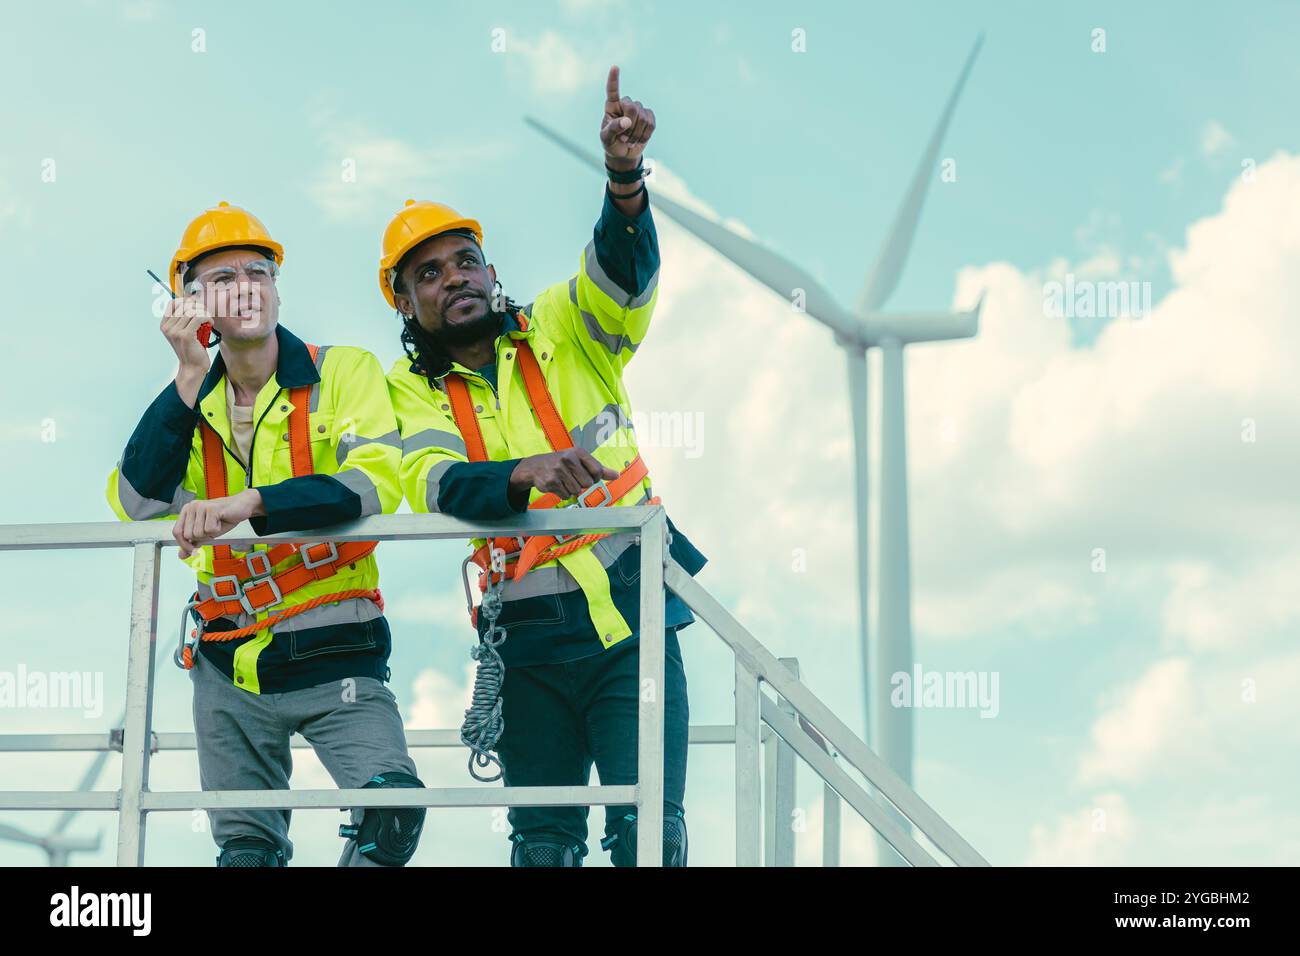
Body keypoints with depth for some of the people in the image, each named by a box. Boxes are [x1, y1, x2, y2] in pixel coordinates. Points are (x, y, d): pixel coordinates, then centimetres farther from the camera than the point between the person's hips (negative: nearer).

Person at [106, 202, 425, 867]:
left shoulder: (344, 372, -4)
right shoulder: (188, 401, 7)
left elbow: (376, 484, -20)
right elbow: (137, 504, -9)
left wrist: (249, 502, -31)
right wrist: (190, 377, -15)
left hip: (335, 657, -4)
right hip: (228, 664, 4)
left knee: (392, 804, -24)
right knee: (246, 850, 9)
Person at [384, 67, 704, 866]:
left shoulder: (564, 332, 3)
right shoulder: (414, 390, 5)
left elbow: (623, 270, -16)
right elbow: (433, 484, -14)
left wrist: (624, 176, -36)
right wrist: (526, 473, -34)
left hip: (632, 625, -2)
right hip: (532, 646, 2)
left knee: (649, 832, -8)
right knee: (542, 843, 8)